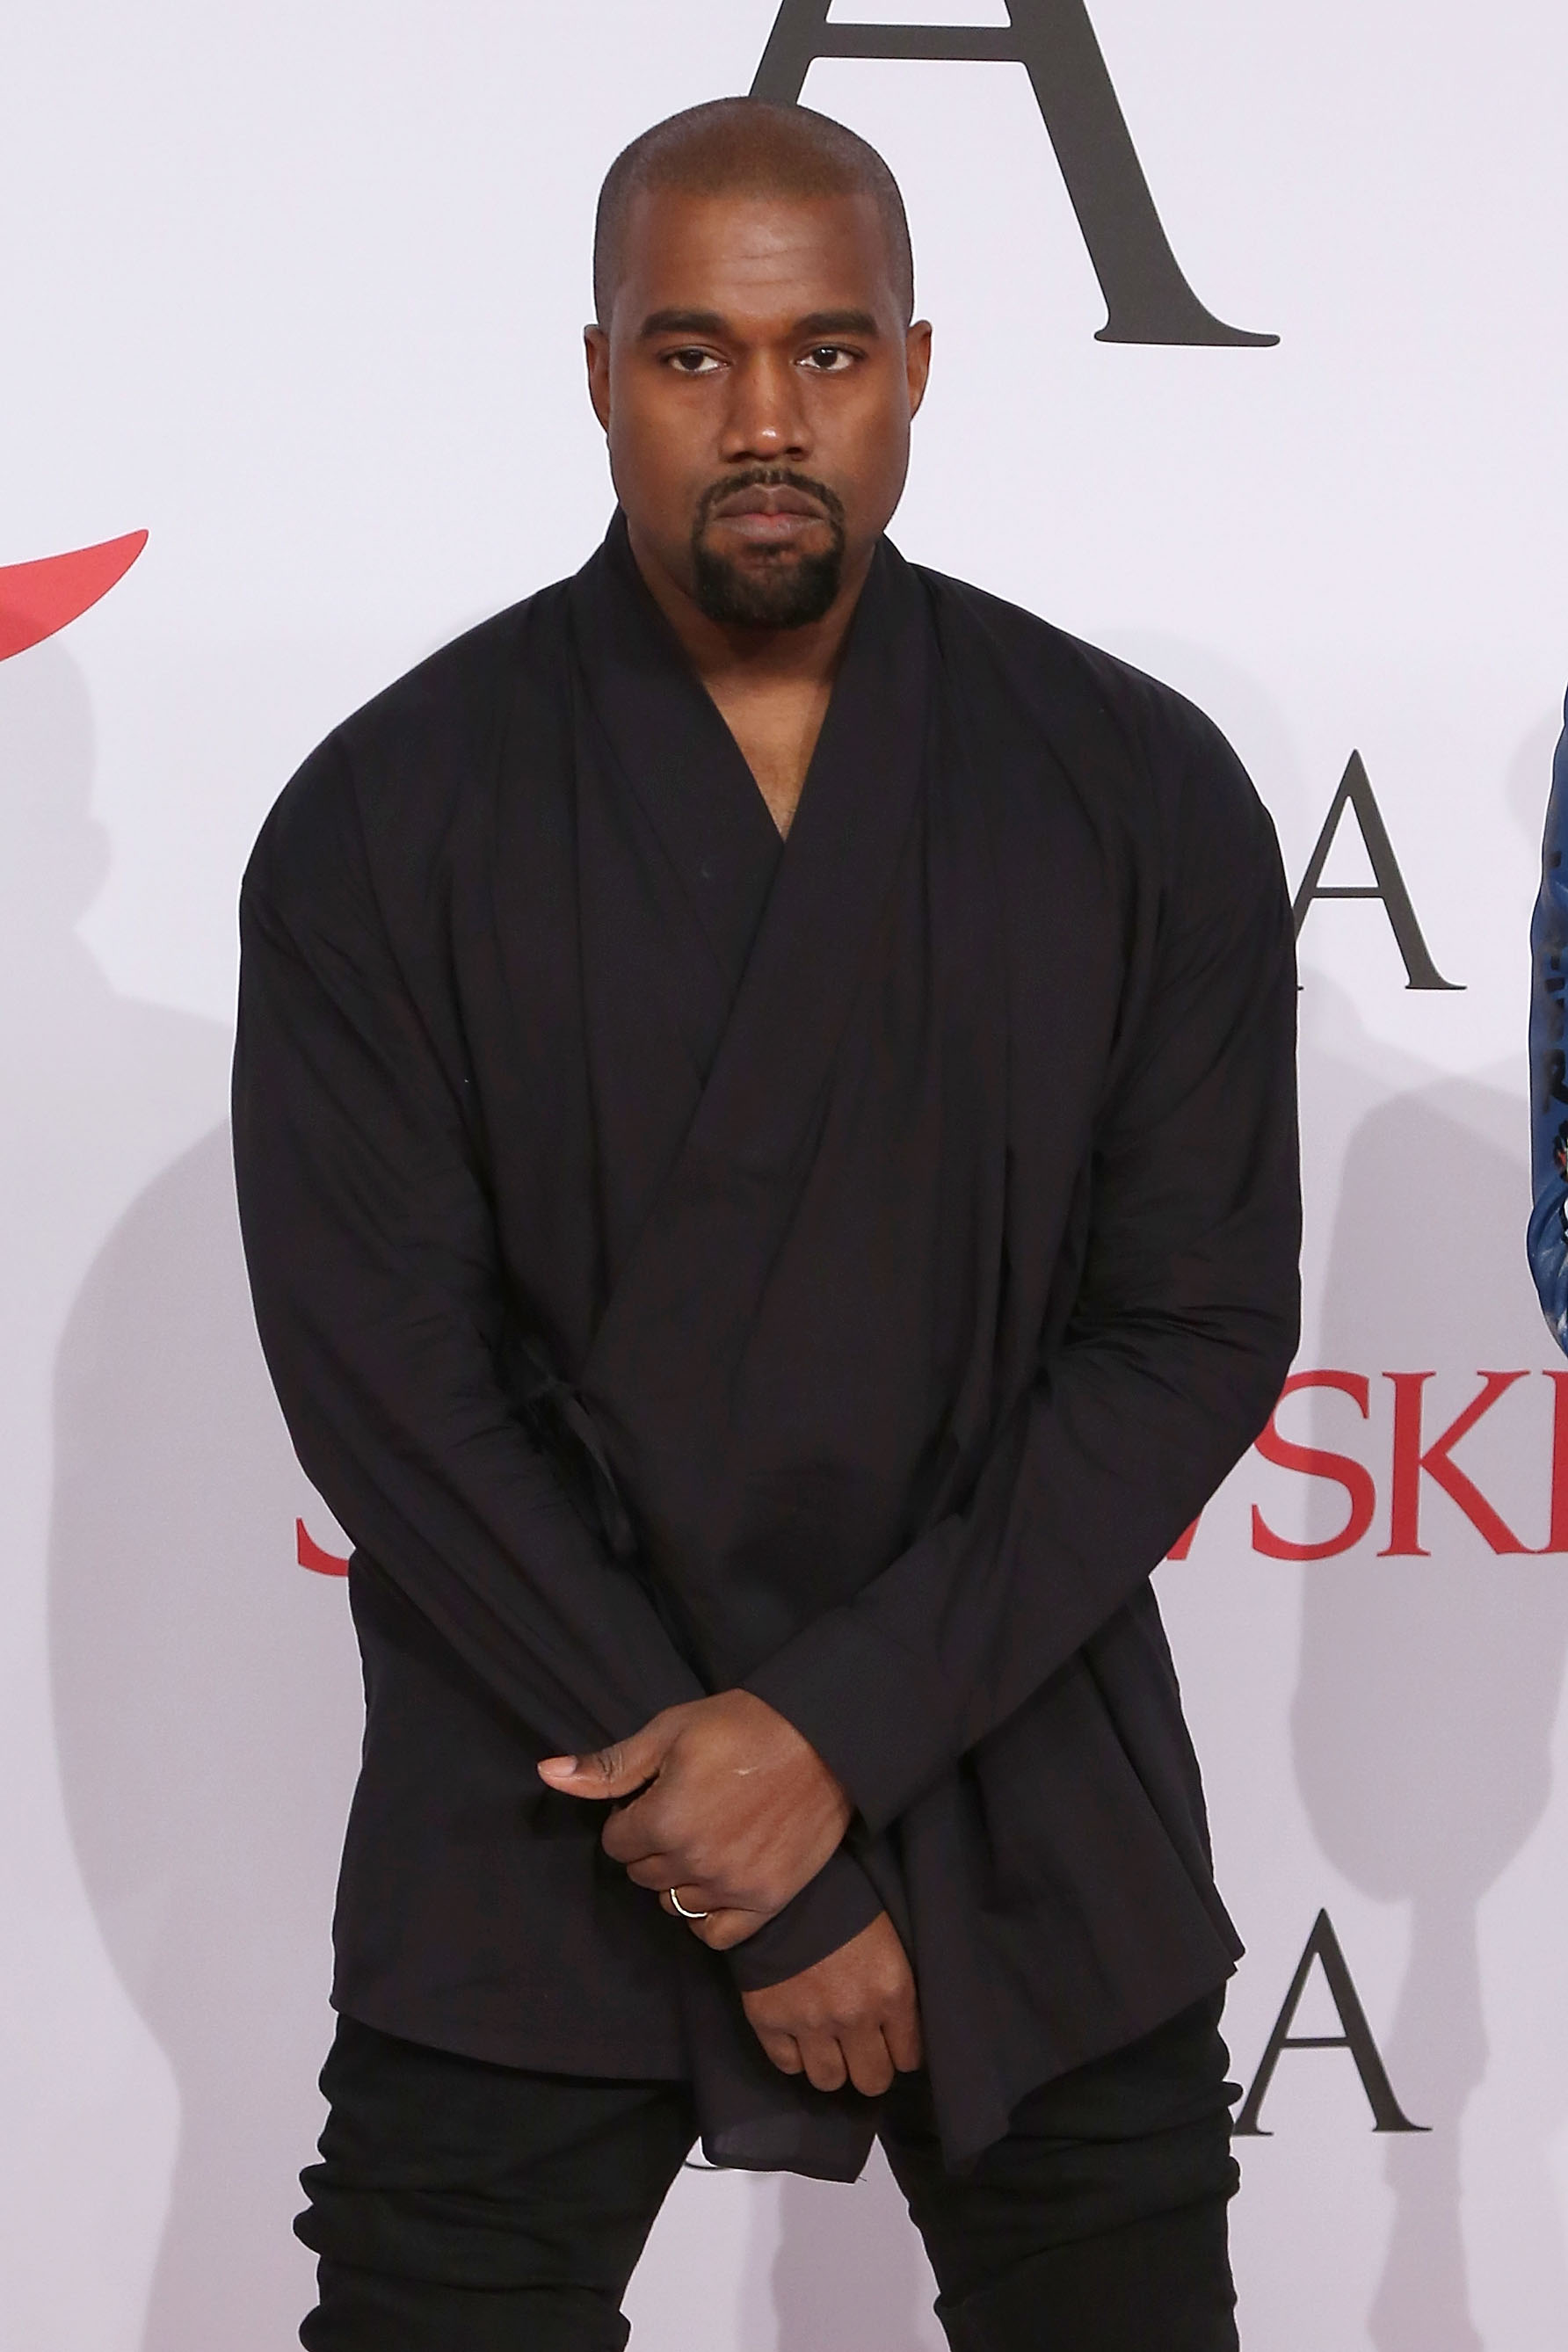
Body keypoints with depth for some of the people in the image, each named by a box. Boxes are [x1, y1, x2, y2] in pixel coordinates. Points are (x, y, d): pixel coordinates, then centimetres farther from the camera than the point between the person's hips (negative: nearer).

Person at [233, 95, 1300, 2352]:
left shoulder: (1143, 793, -1)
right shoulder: (389, 820, -5)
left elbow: (1204, 1324, -3)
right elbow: (383, 1378, -9)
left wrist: (844, 1723, -14)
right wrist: (757, 1878, -12)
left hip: (1033, 1814, 1)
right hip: (530, 1844, -1)